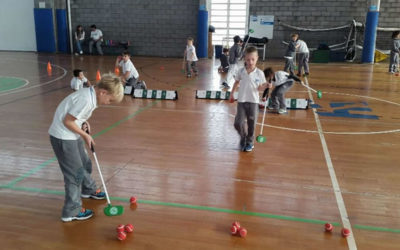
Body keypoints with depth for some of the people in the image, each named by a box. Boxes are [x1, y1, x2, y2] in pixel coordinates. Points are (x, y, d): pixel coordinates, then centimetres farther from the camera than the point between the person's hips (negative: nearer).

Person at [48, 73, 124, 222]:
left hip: (72, 135, 10)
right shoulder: (86, 100, -28)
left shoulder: (89, 94, 2)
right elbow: (67, 121, -24)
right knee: (75, 173, -3)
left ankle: (88, 190, 49)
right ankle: (72, 211, 8)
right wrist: (85, 135, -13)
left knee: (85, 164, 24)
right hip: (63, 137, -10)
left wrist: (83, 122, -2)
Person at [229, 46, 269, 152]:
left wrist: (265, 86, -19)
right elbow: (236, 82, 15)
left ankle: (249, 142, 27)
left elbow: (259, 88, 1)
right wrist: (232, 94, 20)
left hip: (253, 101, -1)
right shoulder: (241, 71, -2)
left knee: (251, 124, 7)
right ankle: (243, 138, 24)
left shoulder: (259, 73, -5)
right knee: (238, 123, -5)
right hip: (241, 101, 1)